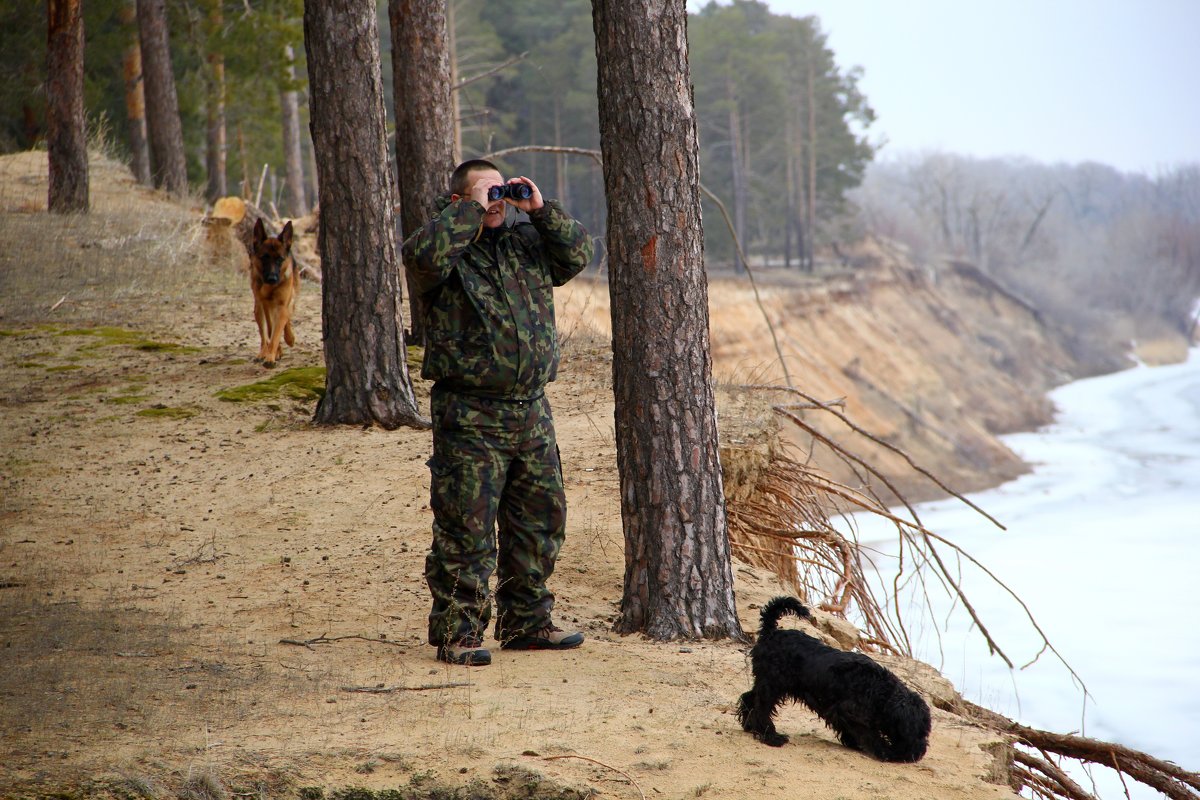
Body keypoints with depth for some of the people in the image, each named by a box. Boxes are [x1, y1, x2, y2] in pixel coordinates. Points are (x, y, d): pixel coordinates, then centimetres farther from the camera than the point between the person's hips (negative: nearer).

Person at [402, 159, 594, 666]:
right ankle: (458, 633, 4)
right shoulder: (448, 248, -4)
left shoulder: (527, 242, 15)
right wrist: (472, 211, -16)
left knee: (540, 521, 12)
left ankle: (526, 623, 25)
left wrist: (540, 209, 1)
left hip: (532, 412, 6)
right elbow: (423, 254, -25)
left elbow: (578, 254, 11)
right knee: (466, 530, -4)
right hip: (470, 416, -6)